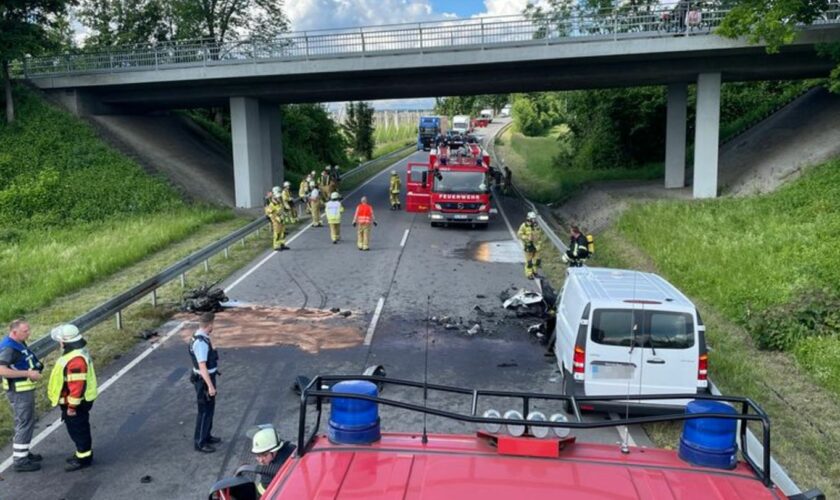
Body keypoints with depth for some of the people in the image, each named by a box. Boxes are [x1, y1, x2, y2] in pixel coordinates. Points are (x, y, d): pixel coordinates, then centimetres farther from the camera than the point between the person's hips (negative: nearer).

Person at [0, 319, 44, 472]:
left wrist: (34, 370, 8)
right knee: (25, 424, -2)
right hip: (19, 391, -10)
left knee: (23, 423, 20)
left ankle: (23, 453, 32)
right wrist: (28, 373, -29)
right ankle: (19, 461, 6)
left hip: (24, 389, 10)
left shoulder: (18, 343, 7)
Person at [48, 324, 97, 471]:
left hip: (76, 403, -10)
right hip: (78, 400, 10)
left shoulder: (76, 359, -30)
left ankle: (83, 458, 16)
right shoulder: (76, 352, 5)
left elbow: (77, 386, -30)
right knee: (78, 429, 21)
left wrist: (72, 406, -22)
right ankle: (83, 453, 35)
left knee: (78, 430, 4)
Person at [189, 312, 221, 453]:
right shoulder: (201, 342, -27)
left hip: (207, 378, 10)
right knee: (205, 411, 1)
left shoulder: (200, 337, 4)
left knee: (210, 408, 21)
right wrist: (210, 386, -25)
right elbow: (202, 366, -28)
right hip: (204, 380, -10)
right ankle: (199, 443, 12)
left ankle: (206, 436, 34)